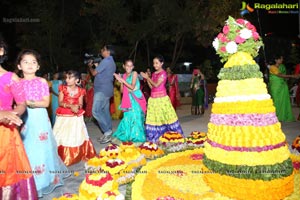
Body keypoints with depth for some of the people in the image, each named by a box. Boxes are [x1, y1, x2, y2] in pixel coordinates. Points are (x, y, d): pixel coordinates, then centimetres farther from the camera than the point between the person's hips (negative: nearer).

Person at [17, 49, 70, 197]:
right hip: (23, 119, 2)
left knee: (41, 148, 2)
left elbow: (46, 103, -5)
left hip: (39, 118, -1)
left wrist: (31, 103, -18)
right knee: (26, 149, 4)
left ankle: (42, 179, 18)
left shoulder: (42, 82, 0)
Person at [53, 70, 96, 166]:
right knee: (63, 137, 1)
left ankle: (78, 155, 22)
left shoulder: (80, 91, 0)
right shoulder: (63, 88, -2)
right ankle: (63, 157, 15)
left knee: (77, 136, 5)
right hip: (64, 116, 0)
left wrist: (78, 106, -22)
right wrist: (70, 106, -22)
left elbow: (80, 104, 1)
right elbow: (60, 103, -8)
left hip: (76, 117, 1)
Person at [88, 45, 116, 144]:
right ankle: (108, 134, 13)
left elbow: (94, 73, -8)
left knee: (96, 111, -13)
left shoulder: (105, 61, -11)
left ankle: (107, 131, -11)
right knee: (105, 111, 10)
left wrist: (90, 66, 10)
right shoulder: (112, 62, 20)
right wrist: (96, 66, 17)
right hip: (107, 89, 10)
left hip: (102, 89, -10)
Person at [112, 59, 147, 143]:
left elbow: (132, 87, -14)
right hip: (128, 99, 5)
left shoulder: (134, 73, -4)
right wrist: (120, 81, -4)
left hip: (135, 99, -5)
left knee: (135, 116, -6)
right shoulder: (124, 76, 10)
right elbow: (122, 90, 10)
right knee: (128, 116, 6)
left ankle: (136, 135, 3)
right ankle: (127, 135, 18)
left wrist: (122, 80, -13)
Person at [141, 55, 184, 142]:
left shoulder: (163, 73, -8)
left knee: (166, 115, -1)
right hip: (153, 98, 7)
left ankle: (176, 134, 13)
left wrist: (147, 77, -11)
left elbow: (156, 85, -16)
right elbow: (151, 87, 12)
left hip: (161, 98, -6)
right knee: (153, 117, 6)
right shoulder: (154, 74, 13)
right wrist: (147, 79, 0)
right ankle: (154, 135, 14)